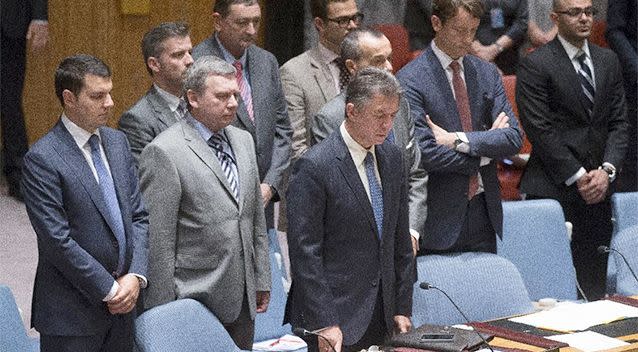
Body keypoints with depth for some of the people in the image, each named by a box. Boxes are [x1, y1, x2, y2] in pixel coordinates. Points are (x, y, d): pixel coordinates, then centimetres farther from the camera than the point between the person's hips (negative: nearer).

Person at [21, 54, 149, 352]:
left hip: (123, 304, 6)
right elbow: (58, 241, -16)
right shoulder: (42, 159, -13)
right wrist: (109, 290, -13)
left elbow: (138, 215, 9)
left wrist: (136, 276, -4)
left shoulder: (117, 141, 8)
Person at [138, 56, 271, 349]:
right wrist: (164, 312, -13)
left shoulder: (243, 141, 12)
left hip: (242, 301, 7)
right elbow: (157, 240, -13)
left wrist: (262, 280, 16)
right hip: (195, 303, -7)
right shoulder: (163, 152, -13)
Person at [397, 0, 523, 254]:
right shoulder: (410, 80, -9)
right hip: (440, 218, -5)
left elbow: (513, 138, 0)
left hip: (484, 214, 5)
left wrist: (458, 140, -14)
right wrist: (485, 150, -7)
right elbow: (424, 153, -17)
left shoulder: (487, 74, 9)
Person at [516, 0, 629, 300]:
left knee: (594, 284, 5)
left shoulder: (608, 61, 13)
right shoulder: (536, 64, -5)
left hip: (597, 190, 5)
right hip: (552, 191, -5)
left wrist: (607, 170, -4)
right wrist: (577, 177, -11)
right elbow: (540, 130, -9)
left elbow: (618, 123, 11)